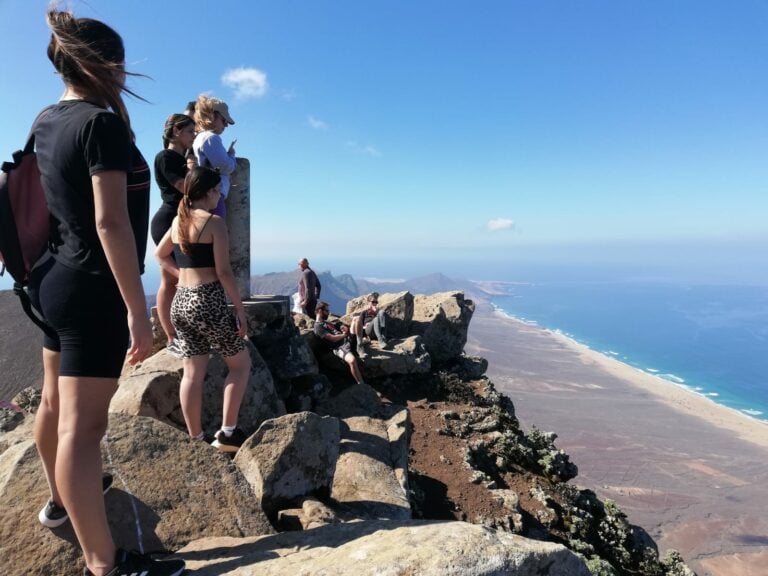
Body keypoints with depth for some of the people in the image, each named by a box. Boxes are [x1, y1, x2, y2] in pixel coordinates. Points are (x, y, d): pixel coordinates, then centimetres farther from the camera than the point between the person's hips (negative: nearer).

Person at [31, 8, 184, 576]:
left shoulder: (46, 122, 10)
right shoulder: (101, 123, -16)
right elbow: (111, 222, -24)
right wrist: (138, 309, -24)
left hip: (58, 280, 10)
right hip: (93, 289, -10)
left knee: (56, 404, 22)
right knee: (83, 423, -7)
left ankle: (62, 497, 45)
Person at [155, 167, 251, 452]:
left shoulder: (178, 220, 11)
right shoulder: (214, 222, -11)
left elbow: (160, 255, 26)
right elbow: (223, 272, -15)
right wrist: (240, 308, -10)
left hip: (180, 301, 7)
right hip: (207, 301, -7)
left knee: (192, 373, 11)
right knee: (240, 363, 8)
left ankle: (196, 438, 19)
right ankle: (228, 432, 6)